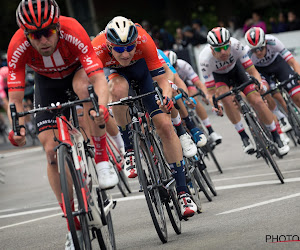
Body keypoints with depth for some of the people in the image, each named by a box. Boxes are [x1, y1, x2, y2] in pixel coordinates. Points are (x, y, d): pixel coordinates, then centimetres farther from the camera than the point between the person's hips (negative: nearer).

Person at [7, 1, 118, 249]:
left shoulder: (73, 31, -38)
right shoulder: (17, 47, -32)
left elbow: (99, 79, -42)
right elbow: (15, 100, -29)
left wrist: (101, 107, -61)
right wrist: (18, 129, -47)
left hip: (78, 69, -2)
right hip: (47, 81, 2)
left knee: (82, 86, -39)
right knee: (52, 151, -8)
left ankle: (102, 160, -25)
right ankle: (74, 226, 3)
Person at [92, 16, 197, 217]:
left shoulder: (144, 41, -39)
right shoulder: (98, 49, -38)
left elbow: (162, 80, -36)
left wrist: (167, 98, -55)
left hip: (142, 66, 0)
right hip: (114, 71, 0)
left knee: (165, 125, -12)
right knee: (119, 89, -38)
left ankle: (182, 191, -4)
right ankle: (129, 149, -18)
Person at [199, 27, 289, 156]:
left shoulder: (236, 45, -36)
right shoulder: (205, 59, -37)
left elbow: (251, 70, -28)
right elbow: (210, 90, -31)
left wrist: (260, 83, -47)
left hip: (235, 68, 1)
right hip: (218, 75, -1)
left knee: (256, 100, -13)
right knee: (226, 98, -32)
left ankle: (276, 138, 4)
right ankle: (244, 137, -18)